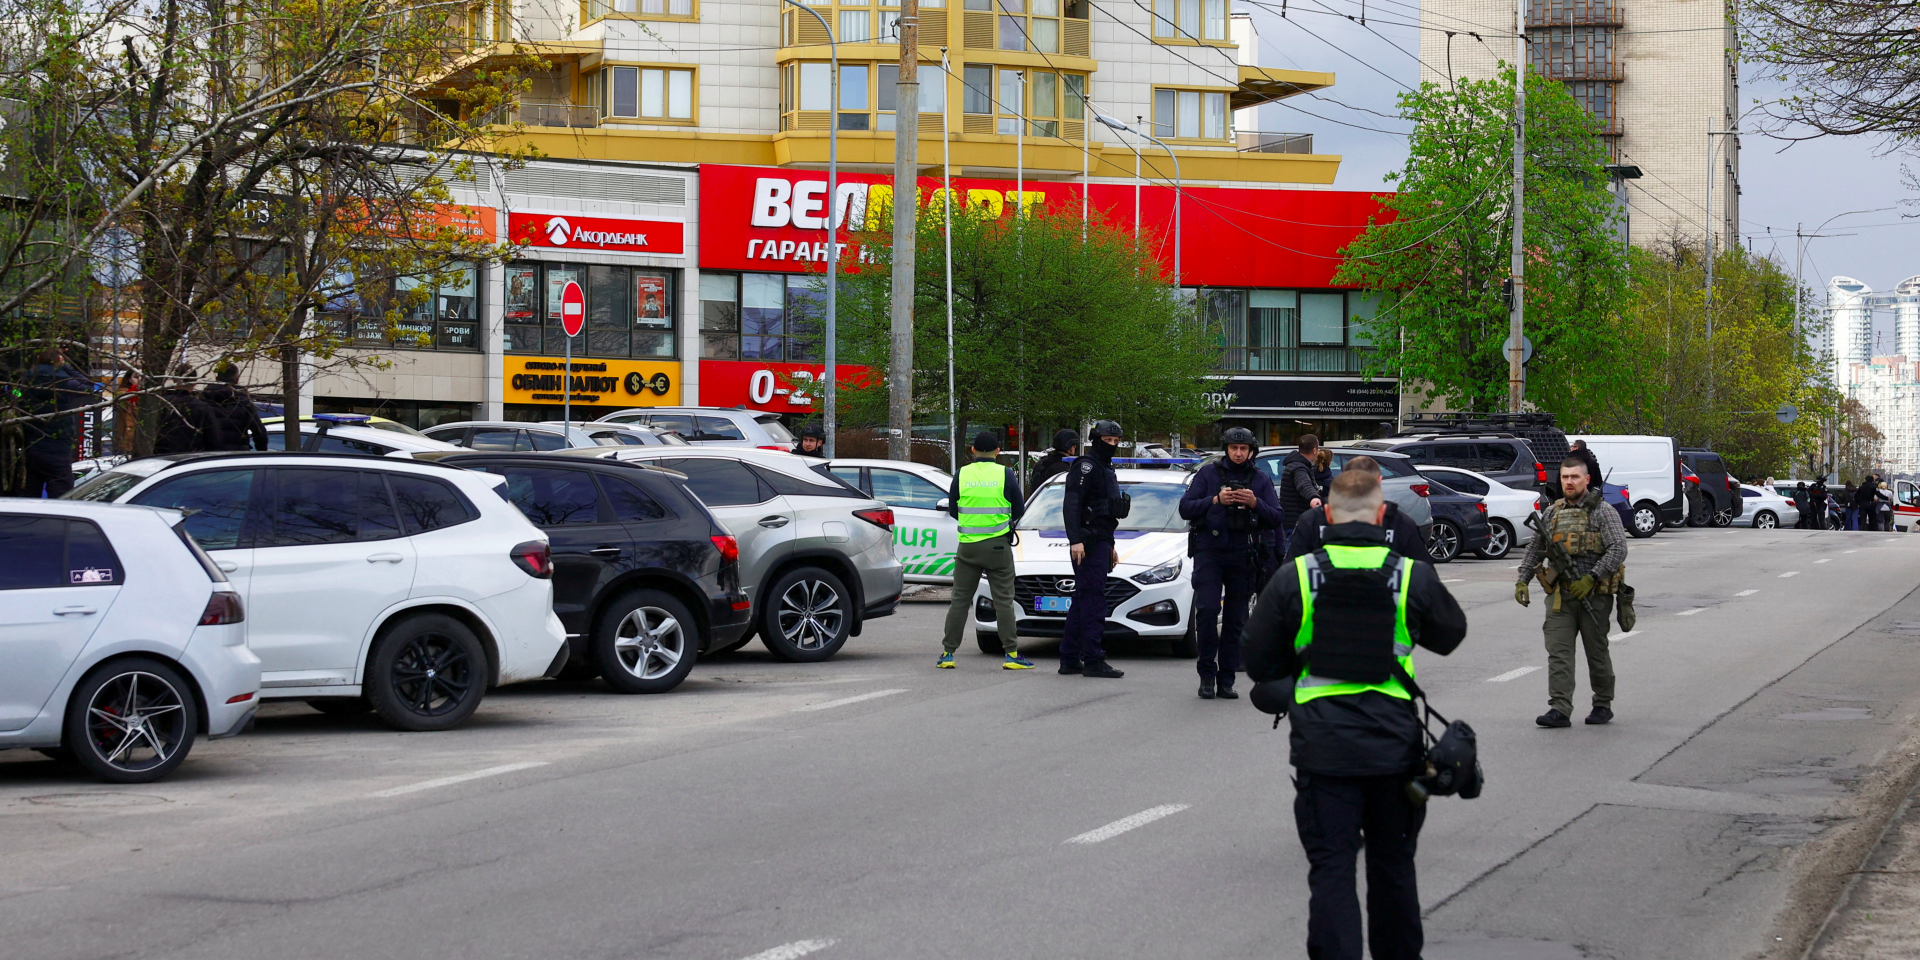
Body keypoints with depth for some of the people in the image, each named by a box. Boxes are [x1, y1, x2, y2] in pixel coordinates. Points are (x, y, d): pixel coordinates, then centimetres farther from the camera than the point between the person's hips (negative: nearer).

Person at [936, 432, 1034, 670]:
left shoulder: (961, 475, 0)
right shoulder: (1006, 474, -4)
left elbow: (953, 511, 10)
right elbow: (1019, 510, 3)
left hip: (968, 546, 1)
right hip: (998, 547, -1)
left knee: (960, 600, 8)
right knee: (1004, 601, 3)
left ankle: (948, 653, 8)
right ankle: (1010, 653, 0)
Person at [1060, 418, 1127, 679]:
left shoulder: (1106, 469, 22)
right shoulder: (1087, 466, -9)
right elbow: (1071, 504, -19)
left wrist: (1110, 546, 30)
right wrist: (1075, 540, -27)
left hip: (1101, 542, 10)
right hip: (1088, 543, -10)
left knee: (1082, 602, 10)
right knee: (1093, 601, -13)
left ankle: (1069, 659, 13)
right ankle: (1093, 660, -15)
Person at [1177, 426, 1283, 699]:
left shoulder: (1261, 479, 11)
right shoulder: (1208, 473, 7)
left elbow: (1276, 518, 5)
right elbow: (1185, 508, 0)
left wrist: (1255, 503, -13)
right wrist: (1216, 500, -14)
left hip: (1243, 556, 2)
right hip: (1209, 551, -2)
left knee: (1236, 620, 2)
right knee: (1207, 610, -14)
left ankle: (1226, 679, 8)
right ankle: (1207, 674, -3)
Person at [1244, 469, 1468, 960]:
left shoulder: (1294, 578, -5)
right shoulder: (1413, 576, -4)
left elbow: (1258, 665, 2)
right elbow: (1451, 634, 15)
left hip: (1322, 748, -1)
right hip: (1394, 746, 2)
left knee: (1331, 869, 1)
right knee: (1393, 865, 17)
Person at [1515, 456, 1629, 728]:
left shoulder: (1602, 511, -4)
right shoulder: (1552, 512, 12)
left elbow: (1618, 549, -14)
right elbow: (1535, 549, 20)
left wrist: (1591, 578, -21)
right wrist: (1522, 580, 9)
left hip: (1593, 594, -4)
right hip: (1560, 595, 4)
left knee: (1597, 652, 6)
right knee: (1558, 652, -7)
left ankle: (1603, 705, 22)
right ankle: (1559, 710, -11)